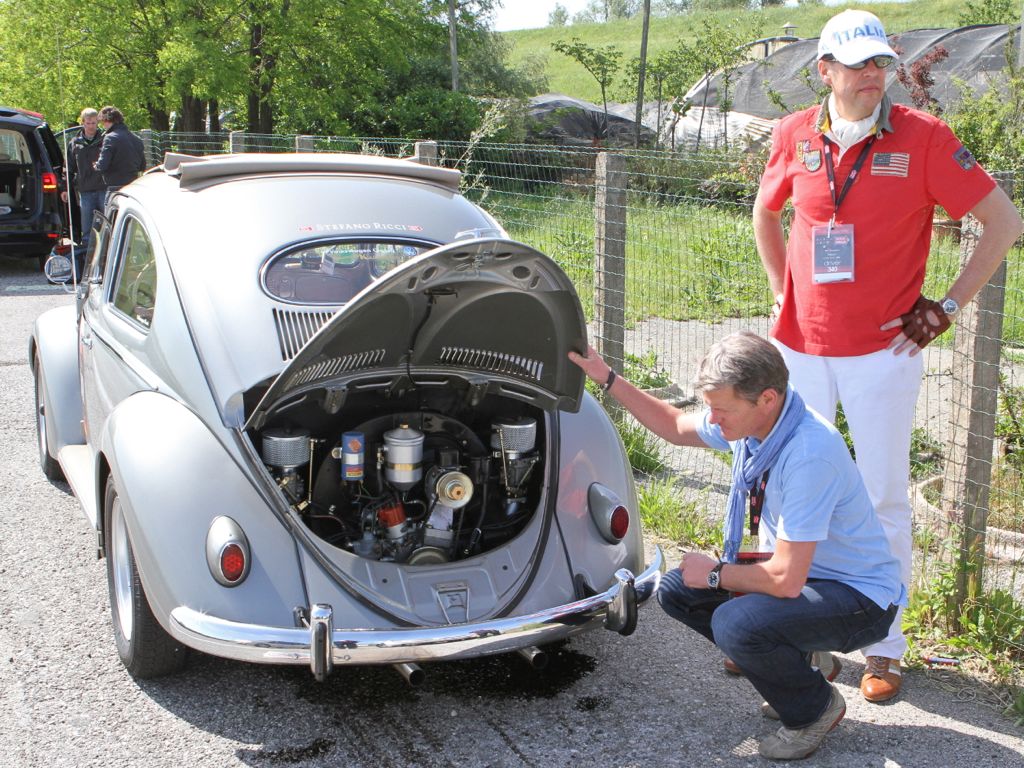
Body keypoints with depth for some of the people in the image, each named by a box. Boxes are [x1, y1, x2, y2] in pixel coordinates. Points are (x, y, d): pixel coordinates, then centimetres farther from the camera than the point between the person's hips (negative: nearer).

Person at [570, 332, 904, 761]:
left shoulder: (810, 454, -35)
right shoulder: (748, 420, -8)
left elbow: (785, 580, -33)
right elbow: (674, 425, 14)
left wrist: (715, 574, -15)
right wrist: (608, 380, 5)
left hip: (861, 598, -8)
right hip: (799, 570, 9)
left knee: (735, 623, -32)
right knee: (677, 590, 0)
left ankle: (815, 709, -1)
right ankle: (801, 658, 13)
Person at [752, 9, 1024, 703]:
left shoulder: (923, 137, -7)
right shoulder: (795, 137, 3)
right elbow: (766, 214, 22)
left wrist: (949, 306, -6)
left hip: (884, 348, -3)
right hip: (801, 345, 3)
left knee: (885, 497, 3)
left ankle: (885, 646, 16)